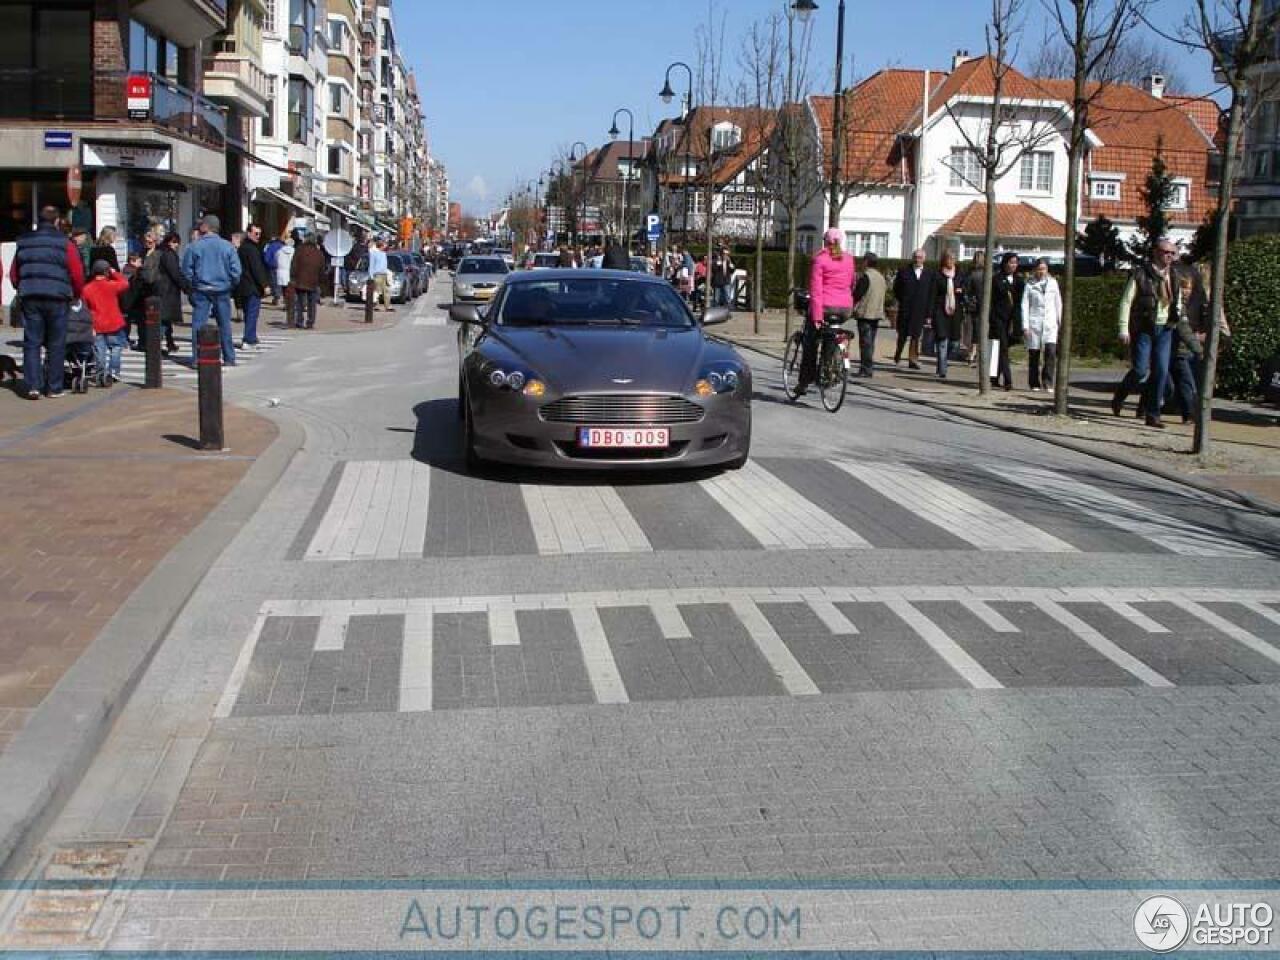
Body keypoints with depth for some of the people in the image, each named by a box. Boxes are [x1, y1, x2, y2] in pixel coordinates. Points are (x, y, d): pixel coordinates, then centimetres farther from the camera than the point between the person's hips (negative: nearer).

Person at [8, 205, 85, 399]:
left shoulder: (24, 242, 10)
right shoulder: (65, 244, -2)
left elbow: (13, 274, 13)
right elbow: (77, 274, -4)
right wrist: (76, 295, 13)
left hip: (29, 298, 3)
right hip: (57, 298, -3)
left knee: (31, 343, 6)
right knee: (56, 345, 5)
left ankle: (33, 386, -2)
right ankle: (54, 388, 8)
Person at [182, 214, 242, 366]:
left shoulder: (194, 246, -5)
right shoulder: (227, 246, -2)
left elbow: (187, 270, -1)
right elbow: (236, 270, -3)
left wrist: (191, 286, 12)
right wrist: (231, 285, 11)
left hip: (201, 290, -1)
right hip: (222, 290, 1)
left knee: (198, 324, 2)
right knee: (225, 324, 9)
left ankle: (197, 358, -1)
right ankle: (229, 358, 13)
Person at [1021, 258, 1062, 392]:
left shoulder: (1053, 283, 10)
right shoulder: (1030, 284, 3)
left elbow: (1058, 303, 15)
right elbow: (1025, 305, 1)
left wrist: (1060, 322, 13)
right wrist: (1025, 326, -6)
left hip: (1050, 323, 1)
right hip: (1034, 323, -1)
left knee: (1051, 352, -15)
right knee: (1034, 354, 1)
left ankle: (1047, 382, -10)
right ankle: (1034, 384, 11)